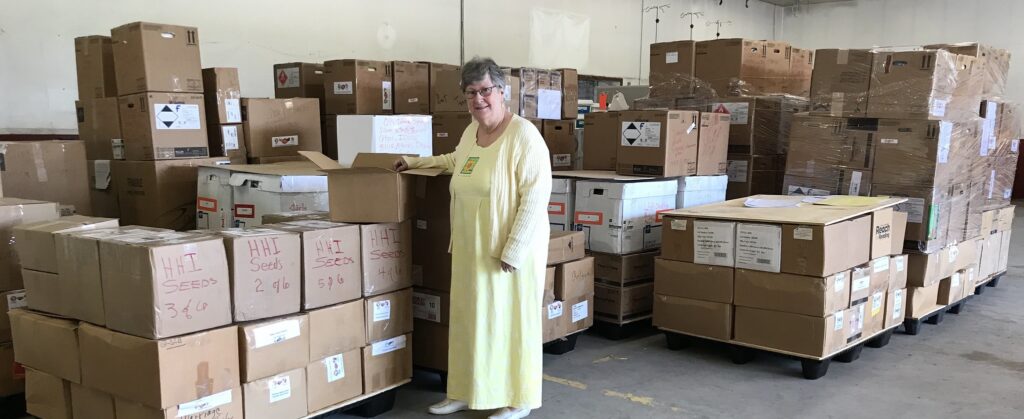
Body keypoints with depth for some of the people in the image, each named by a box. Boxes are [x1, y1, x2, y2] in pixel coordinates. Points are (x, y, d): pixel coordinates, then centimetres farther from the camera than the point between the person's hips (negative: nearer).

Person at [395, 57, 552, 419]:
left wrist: (513, 250, -21)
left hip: (511, 250, -7)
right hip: (471, 249, 8)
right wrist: (416, 162, 29)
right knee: (470, 319, 13)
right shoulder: (470, 132, 10)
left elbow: (536, 195, -19)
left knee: (510, 321, 3)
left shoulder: (523, 134, -16)